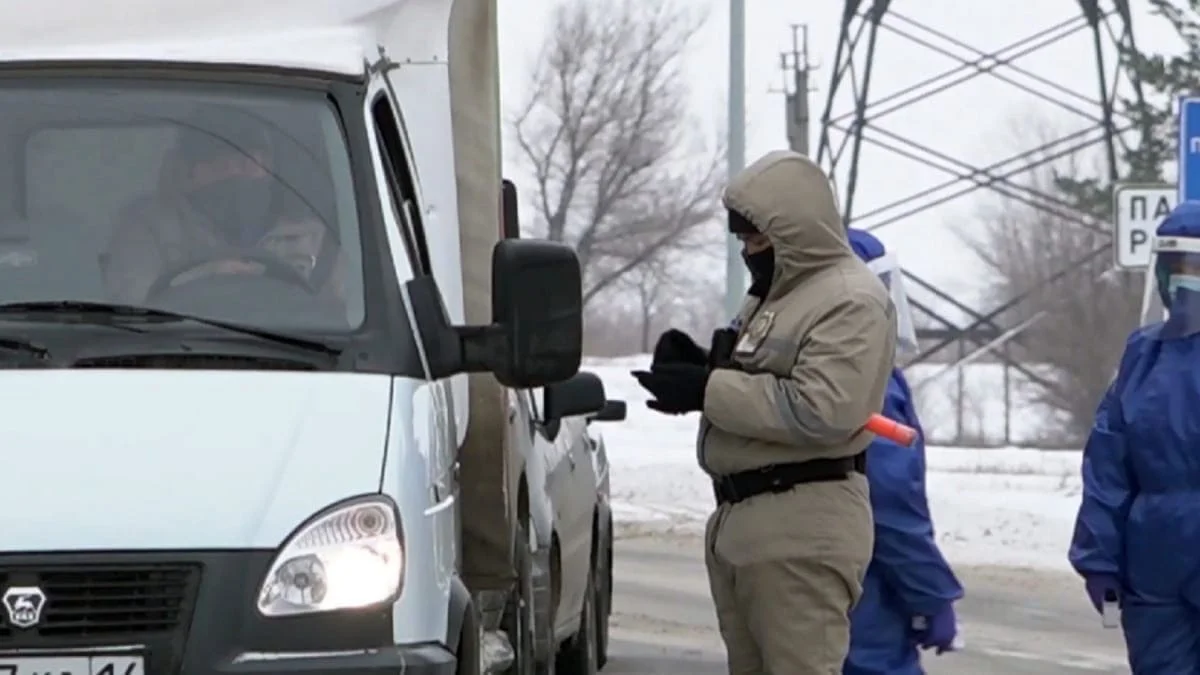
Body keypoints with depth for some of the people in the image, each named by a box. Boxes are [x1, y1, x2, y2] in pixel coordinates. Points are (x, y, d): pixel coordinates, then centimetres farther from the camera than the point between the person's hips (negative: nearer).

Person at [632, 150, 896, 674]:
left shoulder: (850, 301, -14)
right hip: (741, 517, 11)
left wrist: (707, 390, -20)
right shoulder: (772, 293, 20)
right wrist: (700, 366, 4)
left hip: (803, 526, -11)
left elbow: (821, 410, -25)